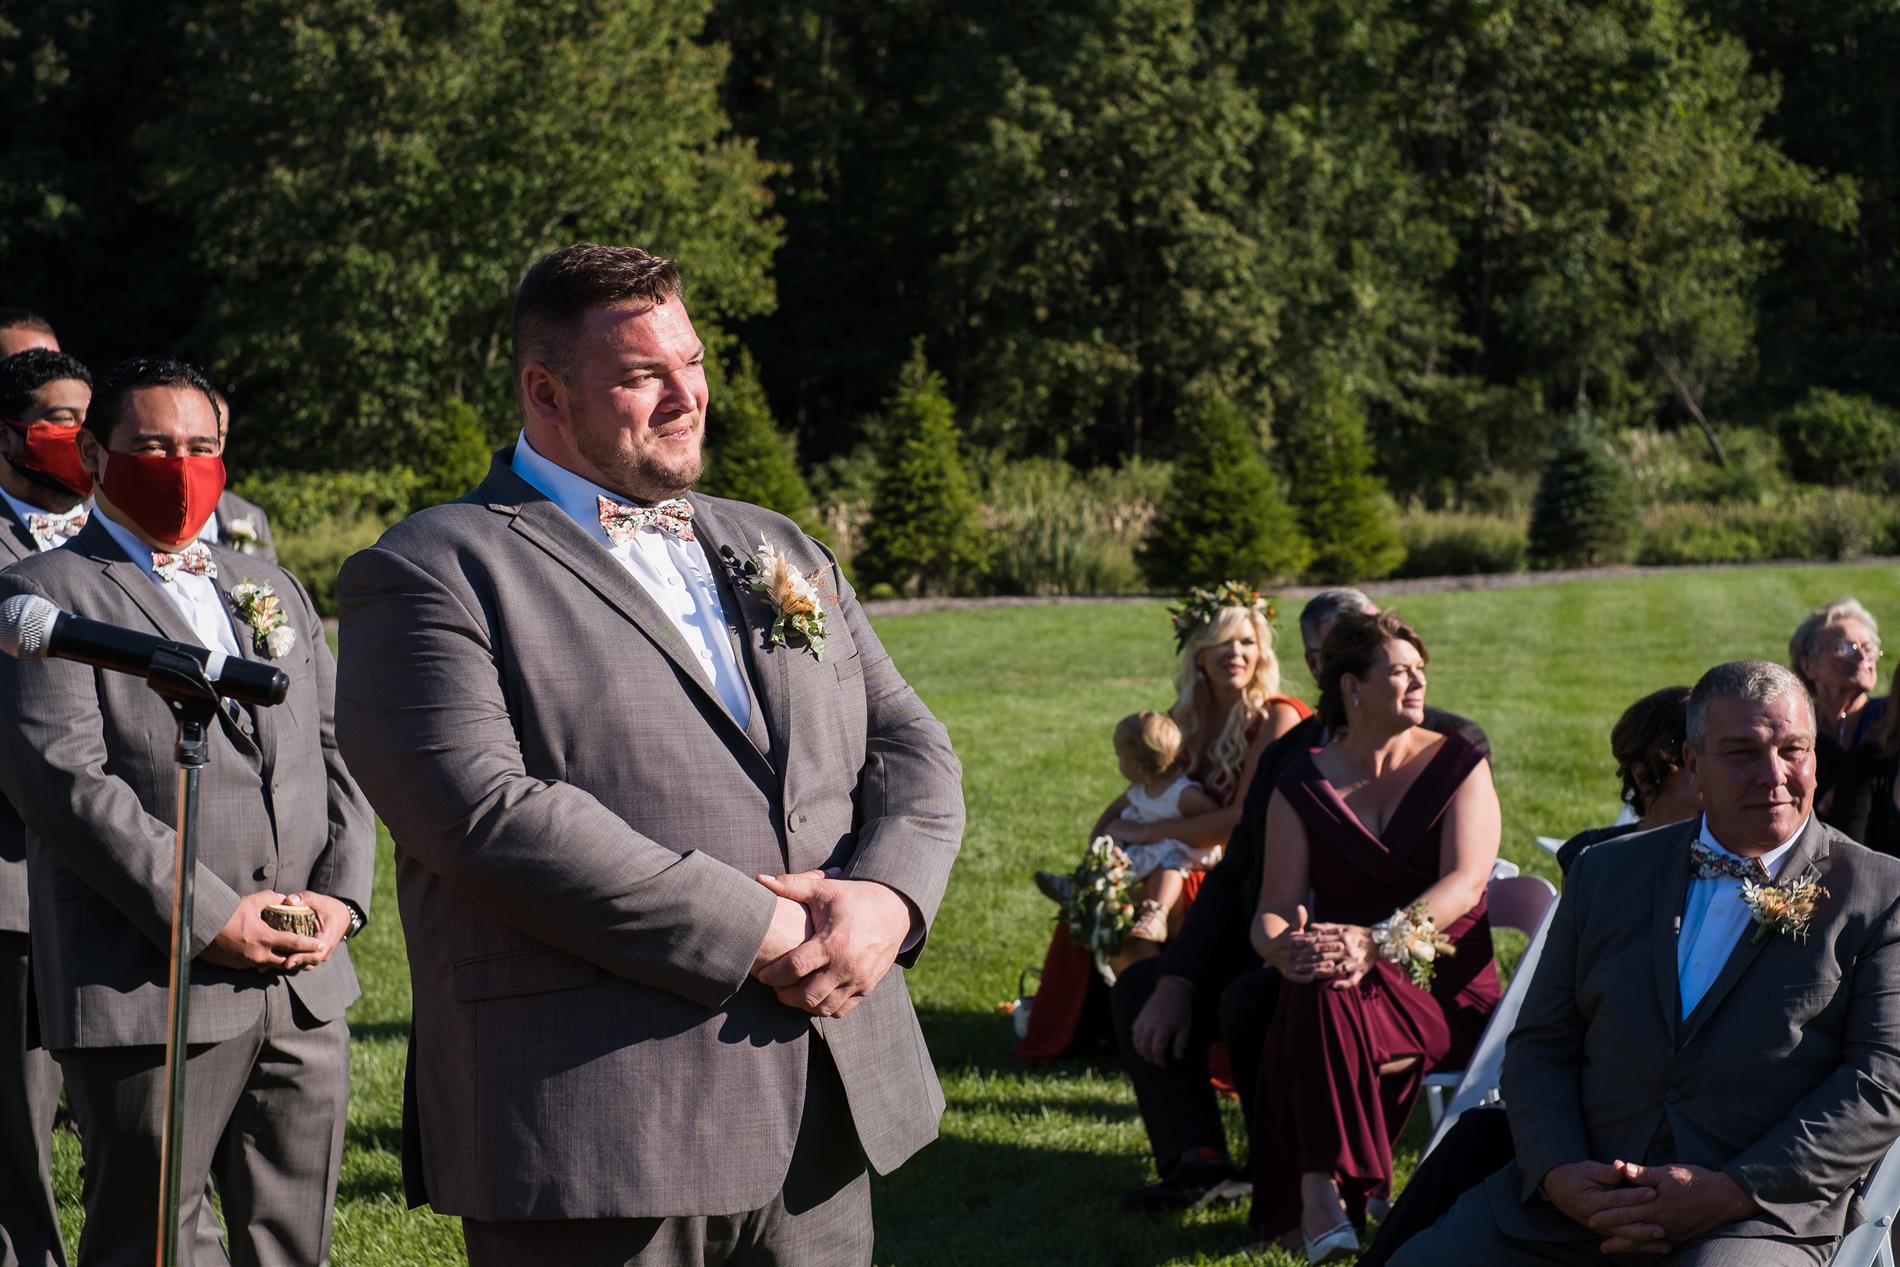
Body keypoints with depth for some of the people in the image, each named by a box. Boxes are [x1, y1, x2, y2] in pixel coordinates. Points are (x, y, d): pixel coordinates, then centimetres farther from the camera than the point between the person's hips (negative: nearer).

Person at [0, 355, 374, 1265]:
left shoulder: (274, 592, 20)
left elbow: (337, 754, 16)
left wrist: (340, 891, -3)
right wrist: (207, 918, -17)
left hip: (308, 991, 6)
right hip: (151, 994, -6)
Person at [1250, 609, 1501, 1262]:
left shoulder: (1458, 765, 3)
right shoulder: (1301, 785, 8)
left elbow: (1463, 882, -13)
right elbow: (1274, 909, 1)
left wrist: (1378, 943, -30)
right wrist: (1283, 946, -25)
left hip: (1446, 988, -1)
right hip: (1341, 978, 2)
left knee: (1326, 996, -33)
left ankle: (1319, 1191, -30)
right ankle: (1319, 1195, -35)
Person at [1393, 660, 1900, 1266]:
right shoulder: (1608, 871, 16)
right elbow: (1541, 1044, 14)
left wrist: (1732, 1192, -13)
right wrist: (1558, 1173, -7)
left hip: (1762, 1213, -4)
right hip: (1581, 1193, 4)